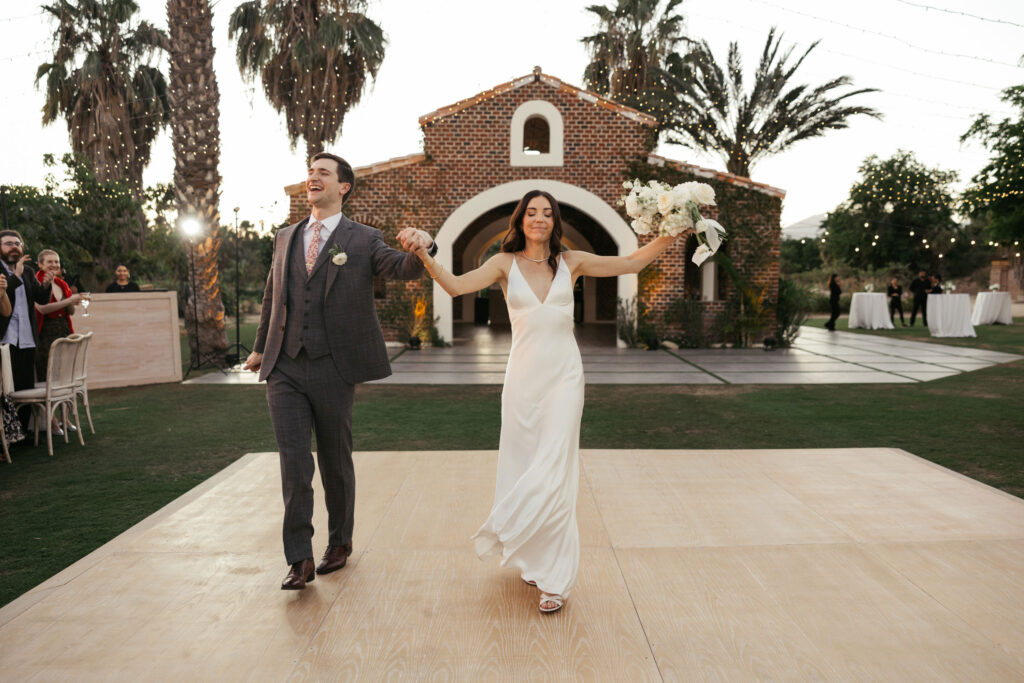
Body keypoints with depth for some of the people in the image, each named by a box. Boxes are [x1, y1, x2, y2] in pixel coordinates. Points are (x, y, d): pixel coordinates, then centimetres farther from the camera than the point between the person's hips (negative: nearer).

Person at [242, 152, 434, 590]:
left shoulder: (363, 240, 1)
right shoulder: (286, 238, 13)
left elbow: (404, 269, -16)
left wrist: (421, 245, -38)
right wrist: (260, 348, 27)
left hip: (332, 369, -2)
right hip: (285, 369, 3)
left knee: (335, 461, 11)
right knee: (294, 463, -3)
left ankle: (340, 542, 31)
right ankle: (300, 560, 6)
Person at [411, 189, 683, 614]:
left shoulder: (571, 262, 6)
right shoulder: (506, 263, 4)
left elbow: (633, 263, 6)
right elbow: (456, 285, -8)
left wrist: (674, 233, -4)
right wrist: (425, 258, -24)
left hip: (563, 376, -1)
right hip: (523, 375, 1)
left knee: (553, 472, -6)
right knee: (522, 468, 8)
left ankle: (554, 577, 9)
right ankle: (531, 560, 31)